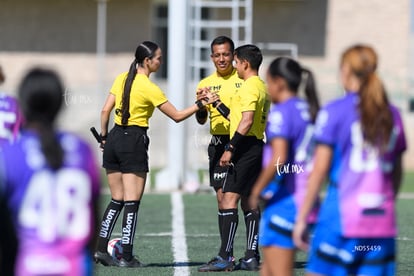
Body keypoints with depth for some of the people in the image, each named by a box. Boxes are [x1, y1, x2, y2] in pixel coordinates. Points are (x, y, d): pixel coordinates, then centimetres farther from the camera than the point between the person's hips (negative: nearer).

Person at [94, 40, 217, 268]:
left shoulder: (122, 79, 6)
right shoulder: (149, 88, -12)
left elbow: (105, 110, 8)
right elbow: (177, 116, -7)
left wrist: (104, 136, 17)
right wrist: (201, 104, -1)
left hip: (114, 139, 7)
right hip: (134, 142, -7)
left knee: (116, 200, 14)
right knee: (132, 202, -2)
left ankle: (101, 249, 10)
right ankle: (126, 257, -3)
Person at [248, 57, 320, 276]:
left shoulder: (281, 112, -12)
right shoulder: (310, 111, 13)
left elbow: (278, 159, -23)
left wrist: (257, 190, -12)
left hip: (283, 202, -9)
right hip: (304, 198, 9)